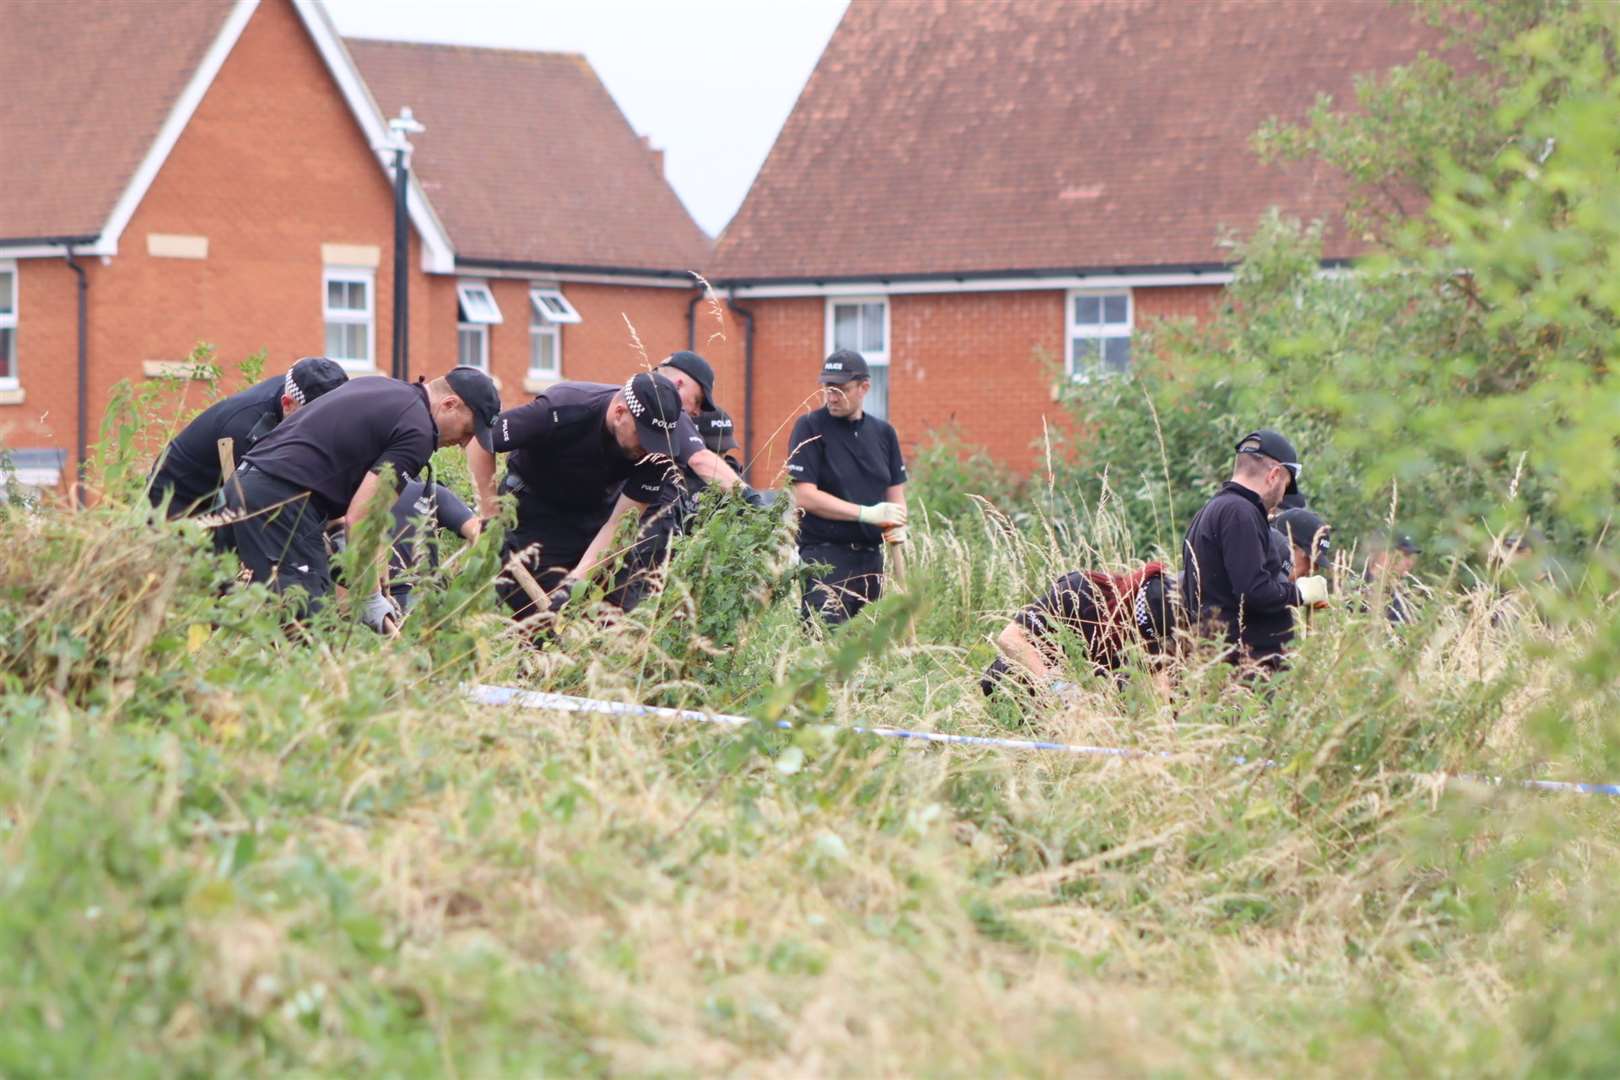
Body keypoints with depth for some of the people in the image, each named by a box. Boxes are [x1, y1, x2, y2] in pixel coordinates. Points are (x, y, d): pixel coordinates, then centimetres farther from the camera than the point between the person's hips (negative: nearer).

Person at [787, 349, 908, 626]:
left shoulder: (883, 432, 13)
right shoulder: (810, 427, -3)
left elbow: (895, 492, 19)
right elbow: (804, 497, -11)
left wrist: (897, 526, -4)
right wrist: (868, 514, -17)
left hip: (872, 558, 6)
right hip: (825, 557, -6)